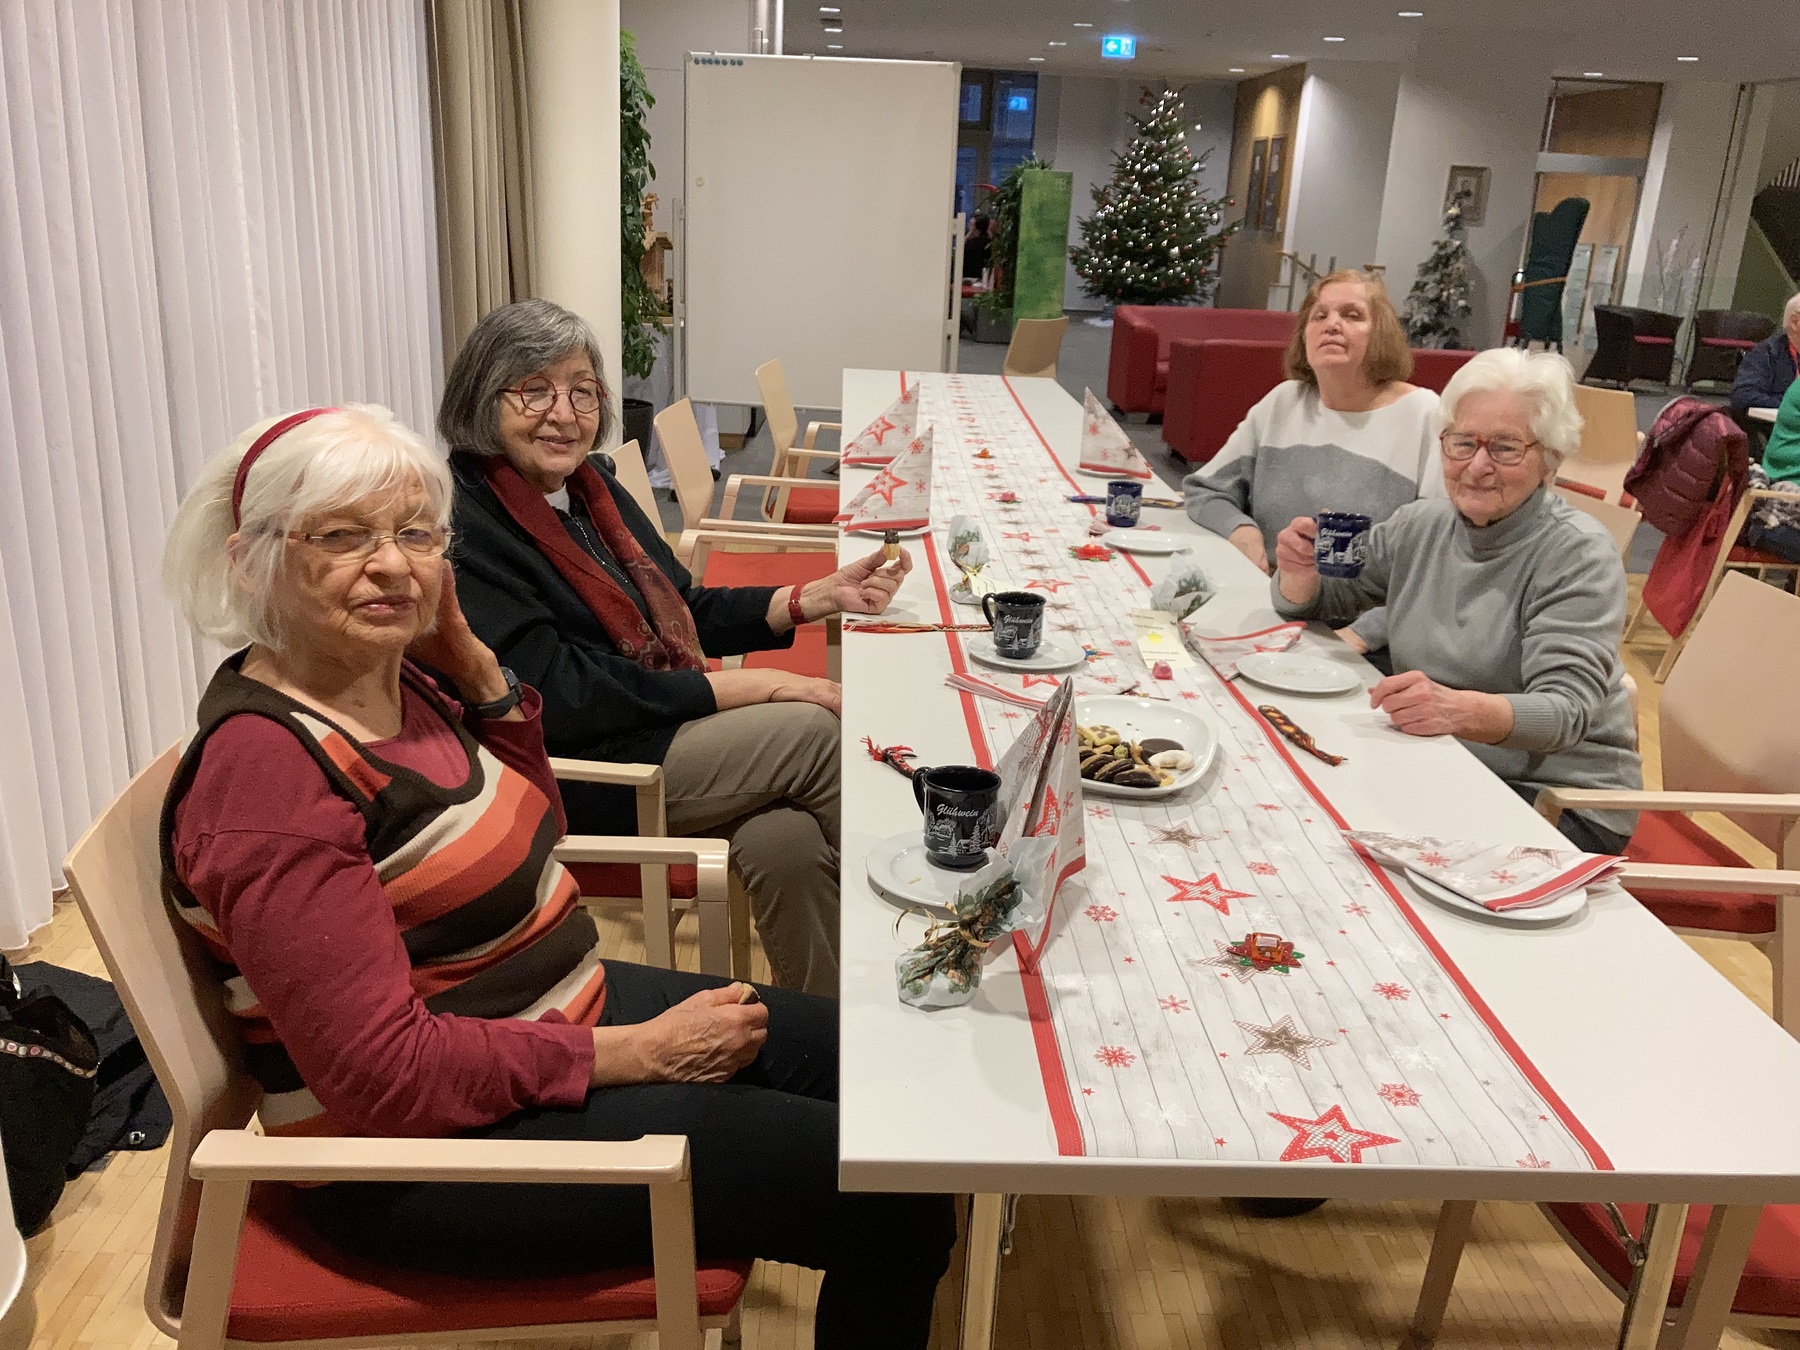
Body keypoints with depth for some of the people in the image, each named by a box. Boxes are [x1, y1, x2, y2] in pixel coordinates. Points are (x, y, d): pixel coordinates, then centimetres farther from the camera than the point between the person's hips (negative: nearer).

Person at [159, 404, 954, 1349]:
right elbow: (386, 1074, -27)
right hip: (425, 1144, -9)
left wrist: (472, 660, 1)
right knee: (893, 1196, -11)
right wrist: (638, 1053, -21)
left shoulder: (394, 681, 1)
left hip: (554, 1011, 9)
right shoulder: (269, 765, -25)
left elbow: (526, 830, 16)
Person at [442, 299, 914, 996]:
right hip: (569, 784, -7)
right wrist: (749, 688, -19)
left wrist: (819, 596, 3)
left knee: (786, 840, -23)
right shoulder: (460, 525, -15)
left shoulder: (590, 485, 11)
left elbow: (682, 612, 17)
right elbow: (556, 697, -20)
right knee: (810, 731, -19)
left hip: (668, 732, 7)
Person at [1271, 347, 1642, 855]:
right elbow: (1317, 601, 15)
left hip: (1561, 801, -5)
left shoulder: (1578, 556, -13)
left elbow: (1565, 711, -24)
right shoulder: (1419, 525, 4)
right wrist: (1299, 573, -10)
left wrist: (1460, 710, -45)